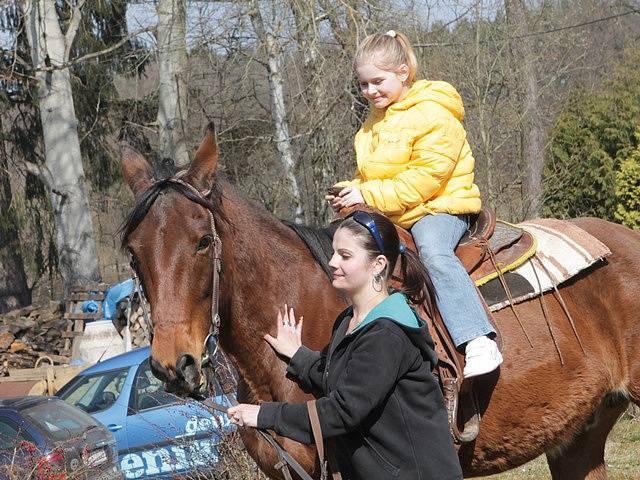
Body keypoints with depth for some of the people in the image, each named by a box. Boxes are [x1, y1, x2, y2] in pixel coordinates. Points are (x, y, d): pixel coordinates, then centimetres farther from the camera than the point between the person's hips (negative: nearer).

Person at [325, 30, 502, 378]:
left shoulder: (432, 114, -12)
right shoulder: (374, 122, 17)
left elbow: (426, 178, -21)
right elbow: (369, 178, 26)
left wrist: (371, 196, -23)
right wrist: (348, 194, 2)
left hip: (439, 206, -10)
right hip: (386, 217, 10)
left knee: (433, 252, -37)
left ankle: (479, 342, -44)